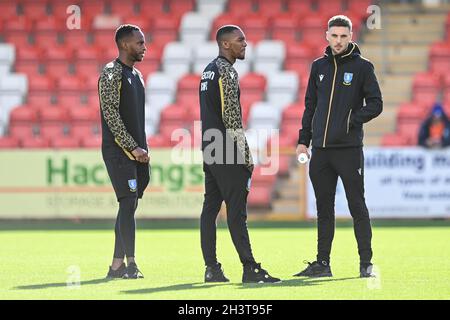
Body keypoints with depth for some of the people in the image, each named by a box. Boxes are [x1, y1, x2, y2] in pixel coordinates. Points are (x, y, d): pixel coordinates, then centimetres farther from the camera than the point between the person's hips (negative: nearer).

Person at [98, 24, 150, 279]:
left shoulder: (136, 75, 18)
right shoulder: (111, 74, -9)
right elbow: (111, 115, -15)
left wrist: (144, 150, 14)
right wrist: (133, 148, -17)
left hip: (137, 151, 8)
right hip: (118, 150, -8)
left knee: (130, 206, 6)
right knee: (128, 203, -13)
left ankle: (117, 266, 8)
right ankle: (131, 264, -15)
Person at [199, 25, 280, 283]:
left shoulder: (209, 71, 18)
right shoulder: (227, 71, -12)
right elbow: (232, 117, -17)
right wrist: (246, 155, -14)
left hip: (209, 149, 10)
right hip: (227, 154, -10)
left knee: (210, 207, 7)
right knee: (236, 210, -10)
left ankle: (212, 269, 8)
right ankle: (250, 269, -12)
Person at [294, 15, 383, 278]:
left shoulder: (362, 67, -1)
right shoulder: (319, 66, 12)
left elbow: (375, 104, -3)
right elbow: (310, 105, 16)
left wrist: (352, 121, -15)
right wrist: (304, 139, 10)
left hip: (349, 149, -5)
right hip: (321, 150, 5)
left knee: (357, 207, -2)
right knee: (324, 209, 9)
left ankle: (366, 263, 2)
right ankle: (322, 263, 14)